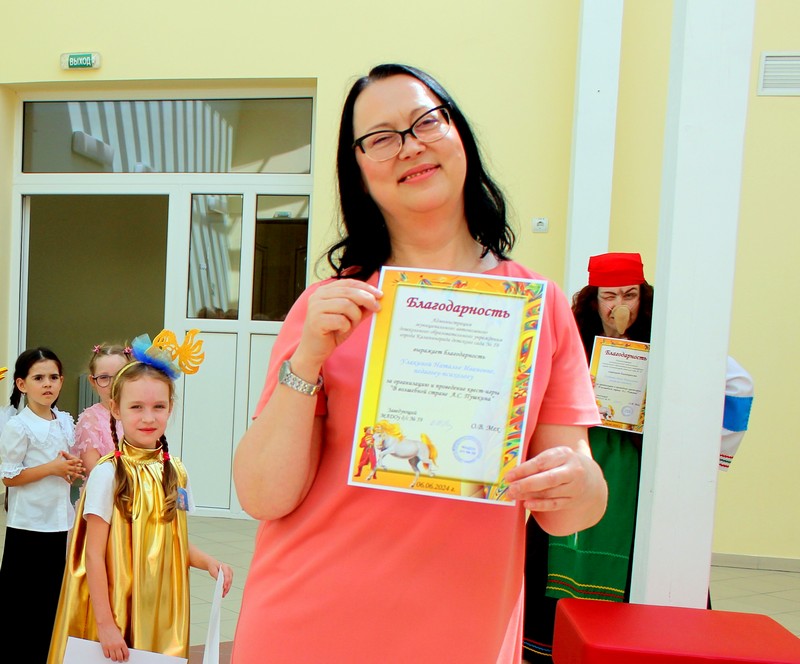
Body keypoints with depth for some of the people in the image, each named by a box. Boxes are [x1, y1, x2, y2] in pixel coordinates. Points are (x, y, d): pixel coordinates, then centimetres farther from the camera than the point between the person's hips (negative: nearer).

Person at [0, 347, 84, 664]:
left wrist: (73, 468, -6)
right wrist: (52, 467, -19)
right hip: (28, 523, -6)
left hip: (59, 520, 6)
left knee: (52, 594, 14)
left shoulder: (65, 421, 7)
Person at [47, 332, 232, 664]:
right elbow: (94, 554, -12)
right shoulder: (108, 473, -13)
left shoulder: (176, 472, 1)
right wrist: (105, 624, -14)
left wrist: (207, 561, -6)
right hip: (116, 613, -4)